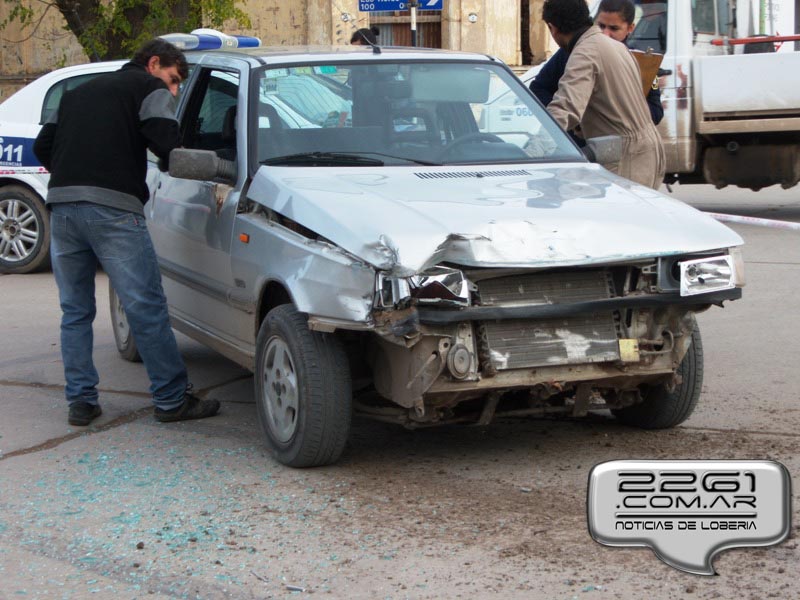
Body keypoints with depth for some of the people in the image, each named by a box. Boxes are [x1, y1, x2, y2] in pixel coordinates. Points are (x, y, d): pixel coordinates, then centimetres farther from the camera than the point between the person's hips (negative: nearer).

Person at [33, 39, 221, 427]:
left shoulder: (78, 92, 29)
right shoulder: (150, 88, 8)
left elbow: (42, 146, 23)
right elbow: (169, 148, -6)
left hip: (61, 205, 7)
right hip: (112, 208, -7)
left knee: (75, 311, 14)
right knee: (147, 308, -2)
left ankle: (80, 401, 14)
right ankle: (172, 399, 2)